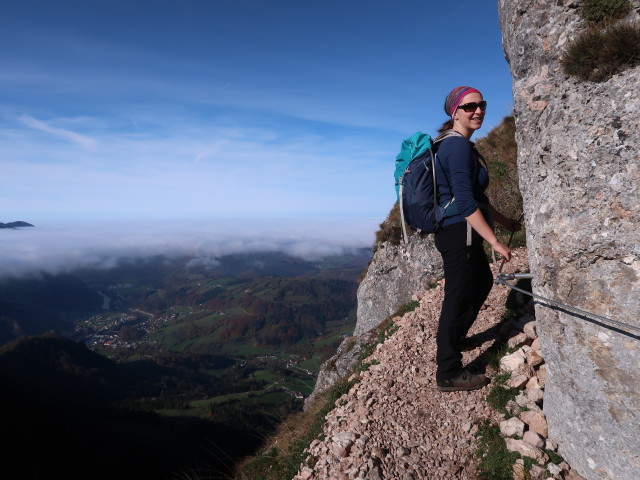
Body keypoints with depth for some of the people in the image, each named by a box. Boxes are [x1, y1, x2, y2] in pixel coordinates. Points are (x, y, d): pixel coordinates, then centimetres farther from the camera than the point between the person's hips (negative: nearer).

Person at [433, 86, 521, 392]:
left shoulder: (457, 144, 16)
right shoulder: (458, 146, -15)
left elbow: (476, 197, 22)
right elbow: (466, 202, -23)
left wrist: (504, 221, 25)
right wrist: (495, 242, -23)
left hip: (461, 233, 11)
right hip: (458, 233, -11)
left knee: (483, 283, 26)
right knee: (458, 297, -2)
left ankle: (455, 337, 42)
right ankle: (448, 374, 12)